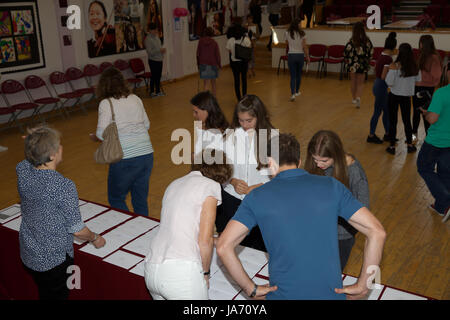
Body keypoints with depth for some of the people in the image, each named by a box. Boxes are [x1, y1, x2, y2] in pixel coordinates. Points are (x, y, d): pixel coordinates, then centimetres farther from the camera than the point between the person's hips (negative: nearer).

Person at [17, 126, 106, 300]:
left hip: (28, 256, 6)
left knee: (44, 294, 24)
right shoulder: (64, 186, -28)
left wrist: (33, 144, 1)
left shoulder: (22, 171, -12)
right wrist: (95, 238, -1)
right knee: (57, 295, 14)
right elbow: (77, 230, -19)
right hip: (55, 260, -6)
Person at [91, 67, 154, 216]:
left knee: (116, 198, 15)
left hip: (124, 158, -5)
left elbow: (102, 134, -12)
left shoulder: (106, 103, -6)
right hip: (146, 153, 5)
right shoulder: (136, 99, 8)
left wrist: (94, 137, 8)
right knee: (141, 198, 18)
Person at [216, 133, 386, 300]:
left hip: (282, 294, -1)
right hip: (331, 293, 1)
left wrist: (251, 289, -4)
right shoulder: (331, 186, -2)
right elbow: (377, 232, -6)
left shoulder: (257, 196, -5)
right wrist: (362, 286, -1)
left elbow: (223, 246, -13)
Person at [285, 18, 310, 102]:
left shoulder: (288, 33, -3)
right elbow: (304, 47, -6)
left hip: (291, 55, 0)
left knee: (293, 76, 0)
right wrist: (307, 57, 0)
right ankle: (297, 91, 32)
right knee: (299, 74, 18)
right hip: (300, 55, 0)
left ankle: (292, 94, -14)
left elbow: (287, 43, 17)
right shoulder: (302, 34, -8)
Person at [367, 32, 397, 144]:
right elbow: (384, 77, -23)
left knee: (387, 110, 18)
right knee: (377, 112, 4)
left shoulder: (382, 56, 5)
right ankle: (371, 136, 16)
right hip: (381, 87, -9)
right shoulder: (388, 59, -21)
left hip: (377, 84, 9)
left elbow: (375, 69, 15)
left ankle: (387, 134, 28)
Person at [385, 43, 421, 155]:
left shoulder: (394, 66, -18)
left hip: (394, 96, -3)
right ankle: (410, 145, 24)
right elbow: (418, 81, 6)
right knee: (407, 121, 16)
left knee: (392, 121, 7)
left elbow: (389, 83, -19)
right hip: (406, 96, 3)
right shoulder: (415, 67, -5)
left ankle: (392, 146, 12)